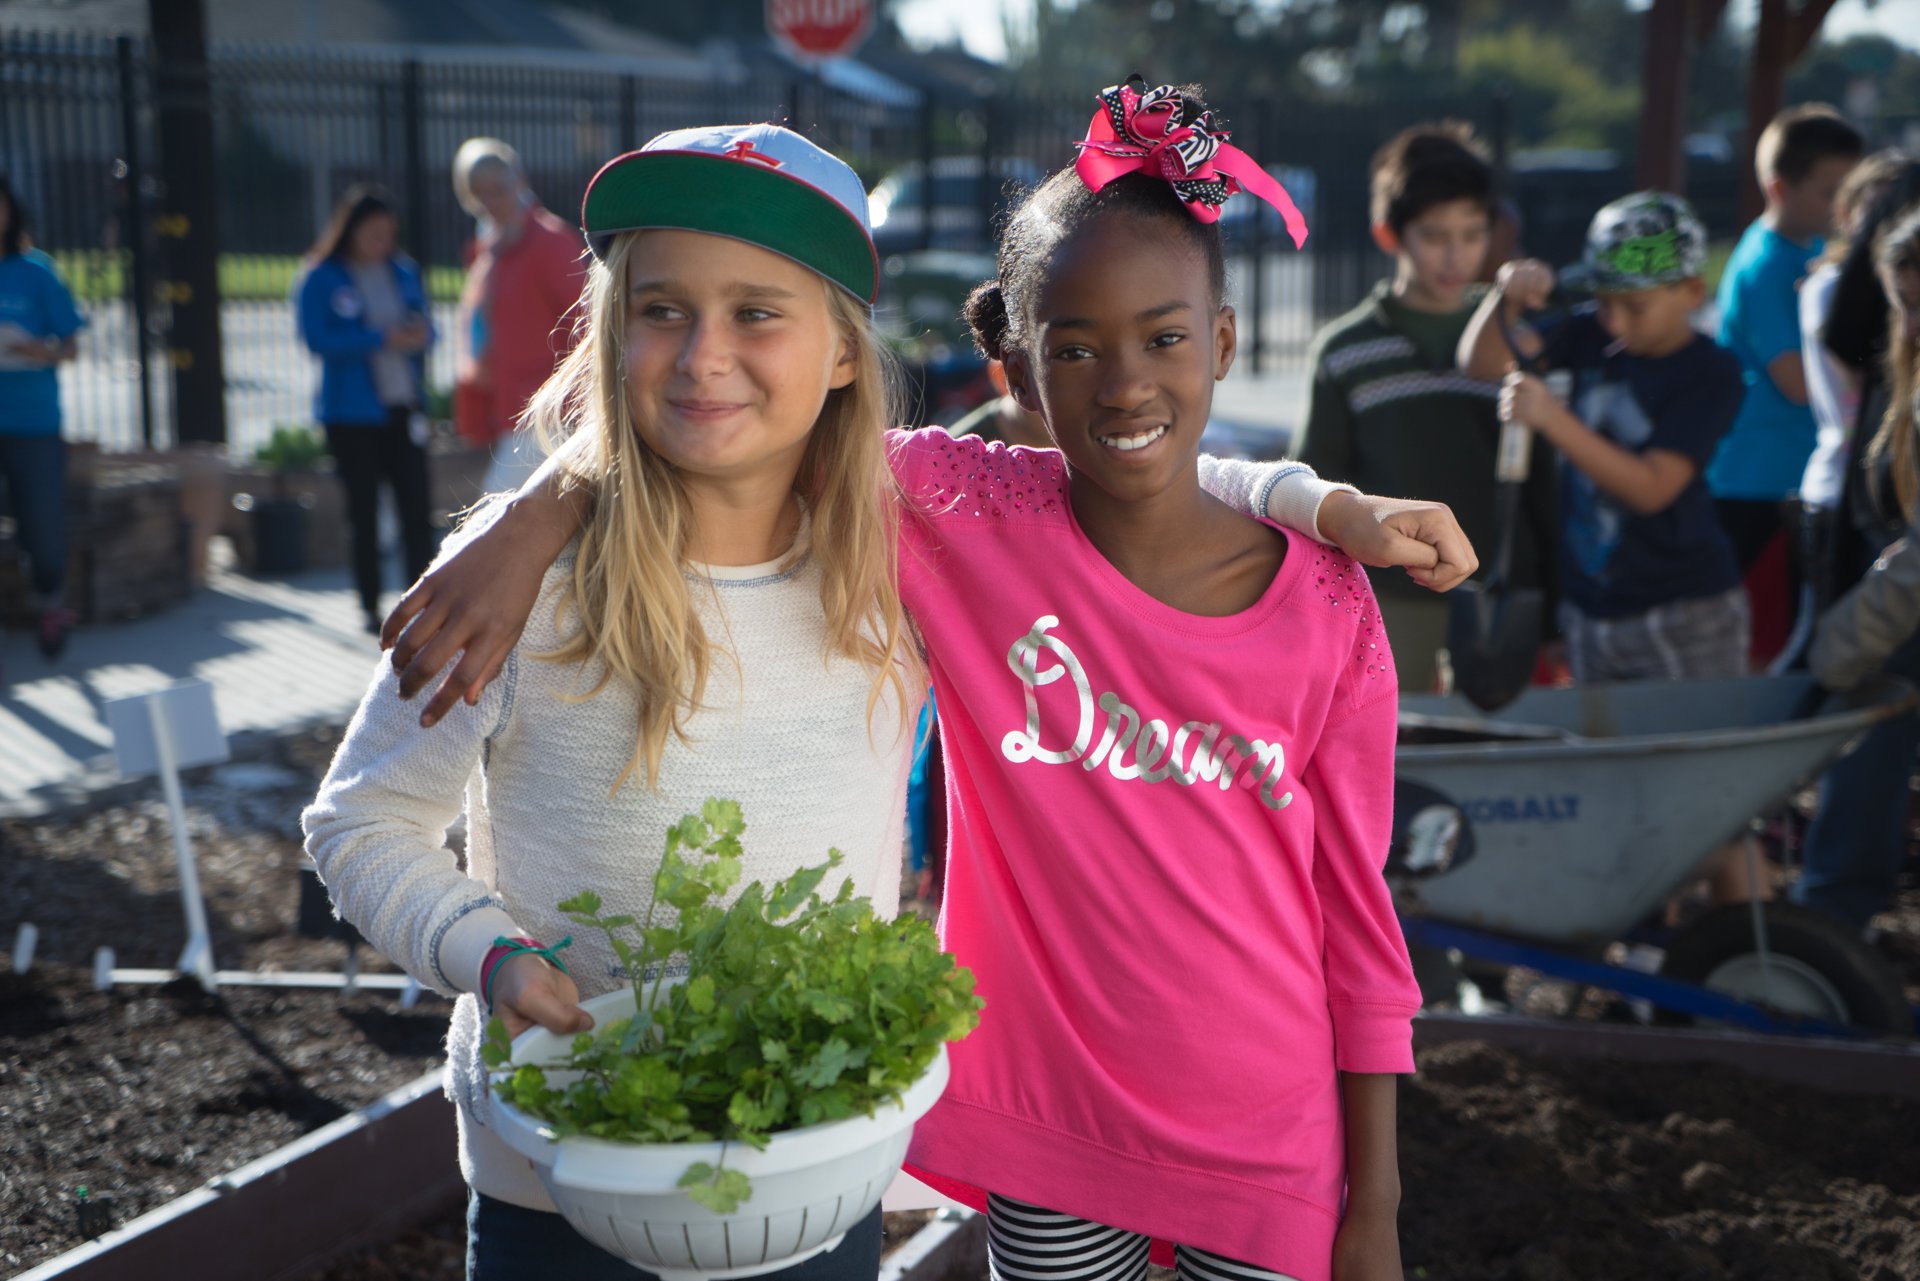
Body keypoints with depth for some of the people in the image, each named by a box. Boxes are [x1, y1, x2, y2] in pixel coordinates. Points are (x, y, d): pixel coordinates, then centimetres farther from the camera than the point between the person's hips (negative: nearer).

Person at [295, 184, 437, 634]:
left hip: (403, 407, 3)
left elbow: (424, 325, 16)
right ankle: (371, 607, 12)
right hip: (351, 414, -3)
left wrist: (420, 335, -9)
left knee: (416, 506, -4)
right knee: (364, 511, 4)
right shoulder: (321, 279, -3)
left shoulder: (403, 272, 11)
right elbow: (317, 339, -14)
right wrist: (381, 339, -19)